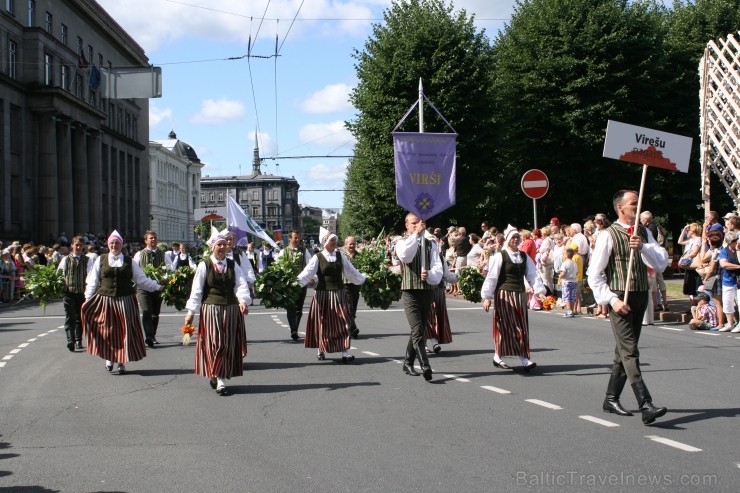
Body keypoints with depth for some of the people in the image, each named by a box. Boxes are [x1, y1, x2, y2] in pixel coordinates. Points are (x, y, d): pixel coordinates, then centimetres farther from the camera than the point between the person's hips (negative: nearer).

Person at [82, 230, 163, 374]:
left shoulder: (129, 262, 8)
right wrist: (88, 299, 2)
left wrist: (158, 287, 4)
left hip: (125, 301, 1)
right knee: (107, 330, 2)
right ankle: (109, 357, 21)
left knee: (124, 331, 2)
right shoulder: (100, 260, 7)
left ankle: (121, 362, 12)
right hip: (105, 301, 0)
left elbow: (142, 280, 10)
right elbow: (92, 282, 7)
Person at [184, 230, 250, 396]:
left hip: (231, 310, 3)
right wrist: (191, 311, -7)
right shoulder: (204, 265, -1)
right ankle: (219, 380, -2)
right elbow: (196, 289, -2)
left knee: (229, 345, 6)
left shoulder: (233, 265, 7)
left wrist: (243, 301, -22)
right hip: (211, 309, -3)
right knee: (215, 344, -6)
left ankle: (220, 377, 17)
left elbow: (241, 284, -4)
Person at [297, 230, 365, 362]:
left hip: (339, 294, 3)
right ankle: (321, 350, 22)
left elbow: (351, 272, 14)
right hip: (323, 295, -3)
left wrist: (363, 279, 15)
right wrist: (296, 282, -27)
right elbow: (307, 272, -14)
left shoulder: (340, 256, 6)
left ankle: (345, 352, -5)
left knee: (342, 323, -3)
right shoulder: (318, 258, -4)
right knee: (323, 323, 6)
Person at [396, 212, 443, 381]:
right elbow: (405, 256, -23)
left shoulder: (431, 244, 9)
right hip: (410, 292, -4)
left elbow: (438, 268, -3)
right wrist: (416, 234, -27)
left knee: (418, 330, 13)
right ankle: (425, 366, -23)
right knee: (417, 331, -16)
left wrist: (430, 275, -25)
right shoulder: (402, 243, 1)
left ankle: (408, 363, 27)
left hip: (428, 291, 4)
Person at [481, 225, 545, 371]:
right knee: (505, 327, -3)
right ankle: (498, 357, 7)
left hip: (520, 295, 5)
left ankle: (524, 359, 12)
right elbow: (491, 277, -8)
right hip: (504, 295, -5)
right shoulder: (500, 256, -7)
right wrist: (487, 297, -10)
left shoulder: (524, 256, 9)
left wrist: (540, 291, -7)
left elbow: (532, 275, 6)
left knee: (522, 327, 6)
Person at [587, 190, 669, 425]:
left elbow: (662, 262, 0)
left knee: (624, 351, 13)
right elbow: (594, 275, -8)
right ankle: (646, 405, -20)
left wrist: (643, 247, -17)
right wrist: (612, 299, -16)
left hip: (640, 298, 7)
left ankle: (611, 399, 25)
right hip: (620, 299, -7)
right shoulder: (608, 236, -8)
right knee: (630, 351, -13)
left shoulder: (643, 233, 11)